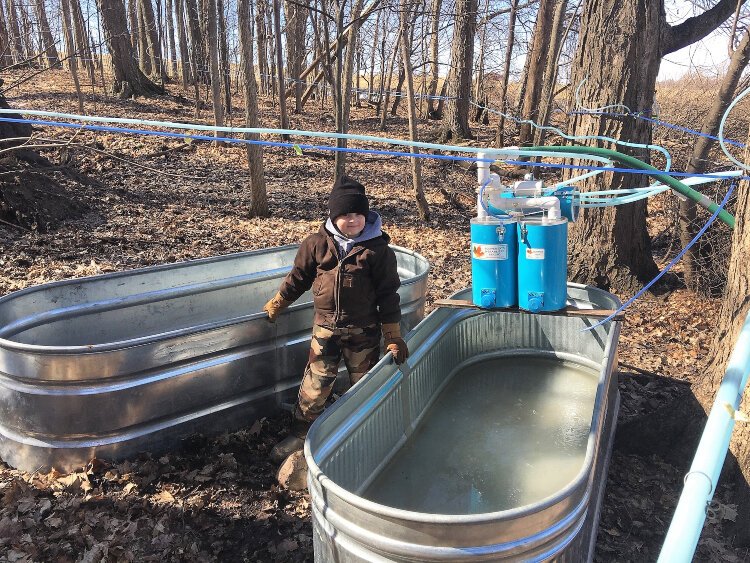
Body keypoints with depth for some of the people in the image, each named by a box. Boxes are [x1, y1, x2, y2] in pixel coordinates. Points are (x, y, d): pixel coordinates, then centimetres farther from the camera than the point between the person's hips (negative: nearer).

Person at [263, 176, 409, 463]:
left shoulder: (378, 250, -9)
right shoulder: (317, 244, -4)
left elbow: (388, 295, -6)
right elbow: (297, 278, 10)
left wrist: (393, 338, -7)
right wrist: (274, 307, 18)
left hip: (364, 331, -1)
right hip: (325, 328, 1)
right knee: (315, 385, 5)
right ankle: (300, 434, 25)